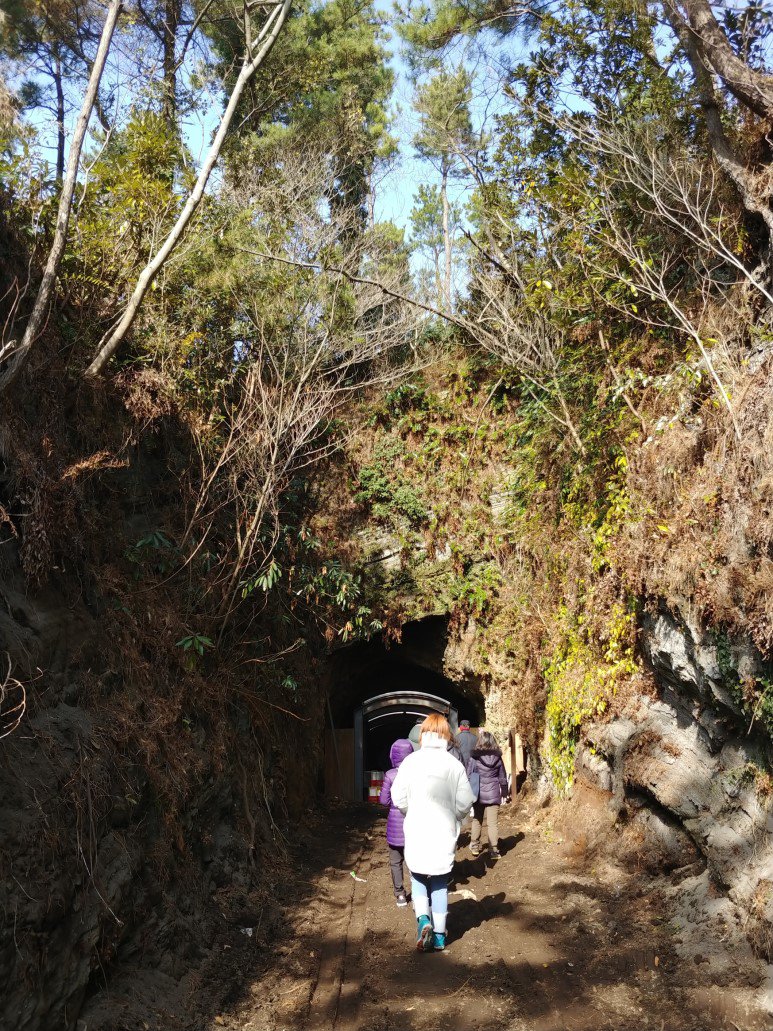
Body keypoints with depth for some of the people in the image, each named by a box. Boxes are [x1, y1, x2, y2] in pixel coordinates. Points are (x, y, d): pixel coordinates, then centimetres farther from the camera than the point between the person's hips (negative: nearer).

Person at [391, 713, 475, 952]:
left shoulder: (410, 762, -10)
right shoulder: (454, 764, -9)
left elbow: (398, 800, -5)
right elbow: (464, 803, -6)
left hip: (416, 832, -1)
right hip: (444, 834, 1)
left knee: (418, 878, 19)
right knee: (440, 883, 16)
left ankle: (423, 919, -3)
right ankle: (439, 934, 21)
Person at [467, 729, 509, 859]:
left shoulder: (474, 758, -8)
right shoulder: (497, 758, 0)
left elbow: (469, 776, -5)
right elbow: (503, 777, 7)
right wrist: (504, 794, 18)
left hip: (478, 794, -1)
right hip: (493, 795, 1)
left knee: (477, 820, 14)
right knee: (493, 822, 3)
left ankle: (475, 847, 24)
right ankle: (494, 850, 4)